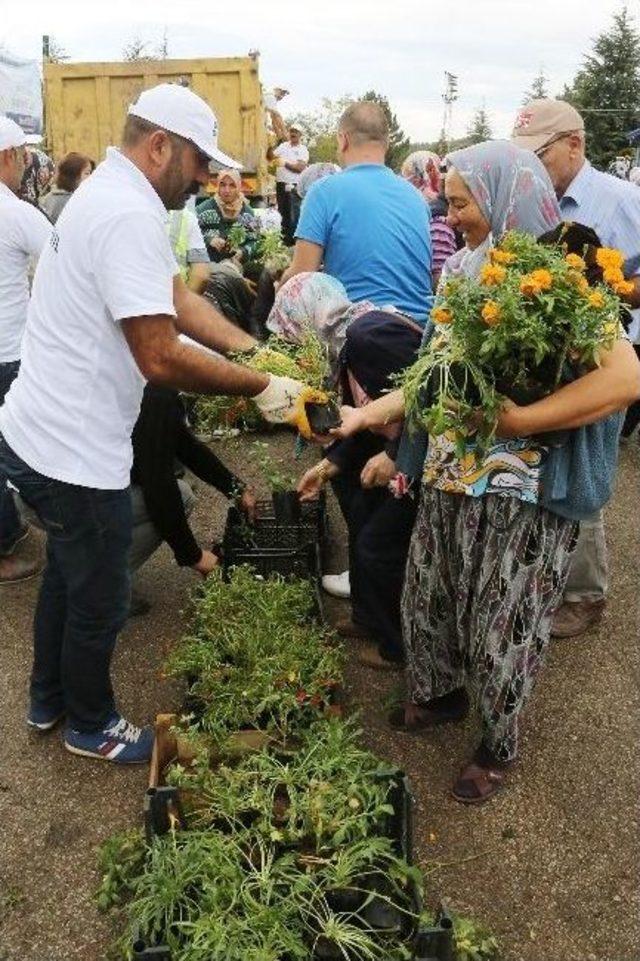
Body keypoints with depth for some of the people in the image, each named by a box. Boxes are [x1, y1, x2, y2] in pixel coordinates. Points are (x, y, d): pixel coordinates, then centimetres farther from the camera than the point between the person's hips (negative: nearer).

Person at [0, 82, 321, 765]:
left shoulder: (107, 194, 11)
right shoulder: (130, 216, -23)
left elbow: (178, 299, 10)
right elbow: (161, 358, -29)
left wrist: (259, 351, 1)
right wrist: (262, 389, -18)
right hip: (76, 452, -10)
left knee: (67, 574, 26)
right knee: (99, 601, 10)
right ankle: (91, 726, 33)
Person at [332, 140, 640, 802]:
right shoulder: (463, 270, 5)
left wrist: (519, 419, -27)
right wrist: (372, 414, 0)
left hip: (521, 489, -6)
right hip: (449, 473, 7)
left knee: (501, 626, 9)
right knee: (427, 598, 20)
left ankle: (500, 744, 34)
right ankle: (440, 692, 48)